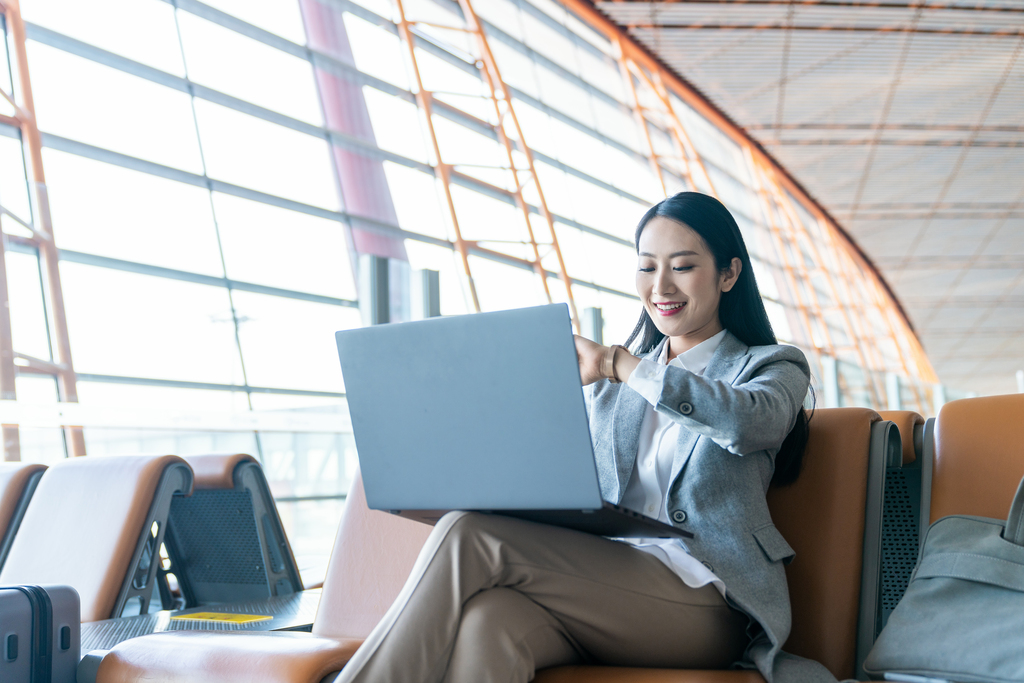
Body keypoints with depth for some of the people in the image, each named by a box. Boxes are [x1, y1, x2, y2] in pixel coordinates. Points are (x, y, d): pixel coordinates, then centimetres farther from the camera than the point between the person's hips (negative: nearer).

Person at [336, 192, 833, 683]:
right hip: (596, 583, 4)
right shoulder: (610, 382, 26)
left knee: (470, 537, -28)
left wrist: (616, 363, -19)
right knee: (485, 621, -36)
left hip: (703, 601, -4)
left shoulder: (772, 366, 12)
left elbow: (747, 423, -15)